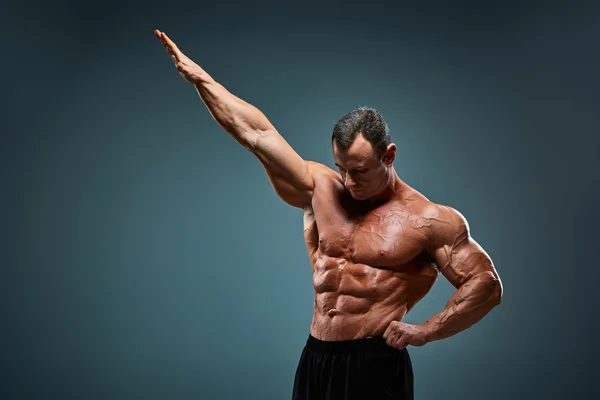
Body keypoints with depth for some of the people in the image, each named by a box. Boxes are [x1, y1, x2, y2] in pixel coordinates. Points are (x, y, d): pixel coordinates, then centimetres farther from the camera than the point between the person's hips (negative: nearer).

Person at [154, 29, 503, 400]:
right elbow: (256, 132, 3)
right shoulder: (321, 189, 3)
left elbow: (486, 284, -5)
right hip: (315, 361, 5)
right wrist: (198, 77, 4)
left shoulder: (429, 219, -8)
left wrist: (425, 331, -12)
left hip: (374, 366, -4)